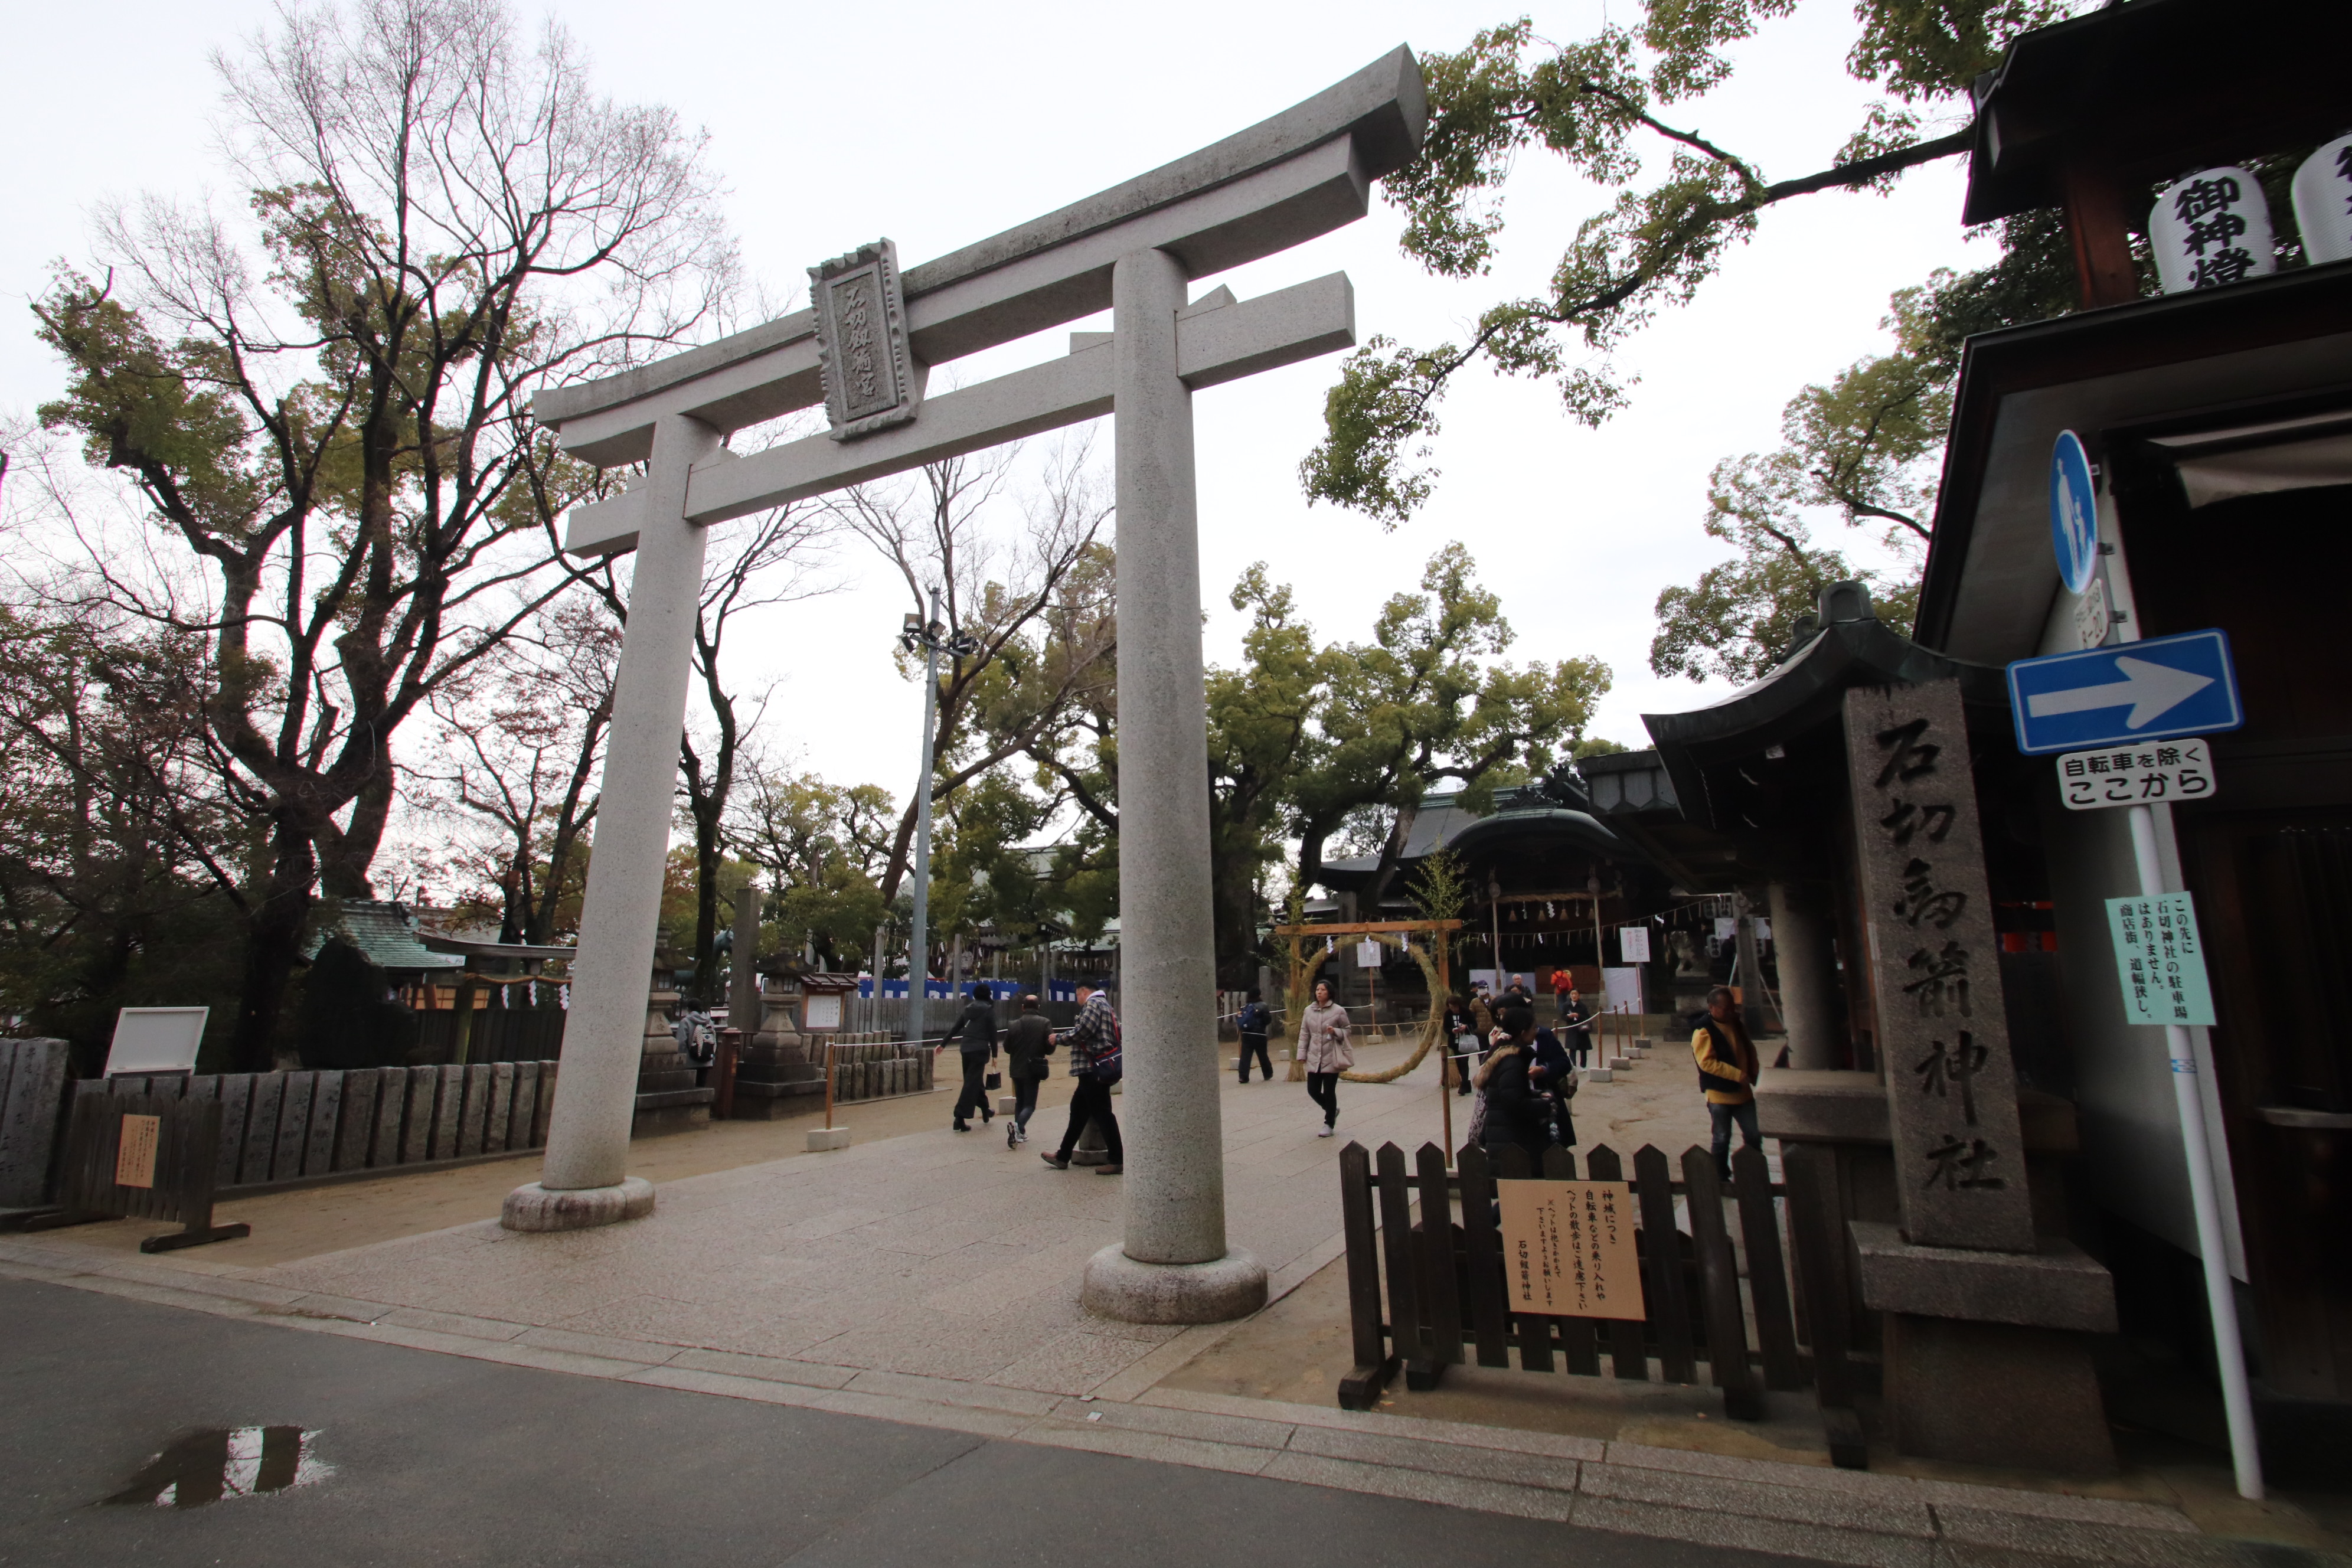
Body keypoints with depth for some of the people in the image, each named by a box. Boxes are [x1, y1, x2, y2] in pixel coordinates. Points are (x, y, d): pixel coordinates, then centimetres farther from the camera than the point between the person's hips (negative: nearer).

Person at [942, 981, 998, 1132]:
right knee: (972, 1084, -7)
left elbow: (955, 1028, 12)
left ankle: (985, 1111, 32)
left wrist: (943, 1044, 16)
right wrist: (994, 1054, 0)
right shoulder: (989, 1010, -5)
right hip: (980, 1050, -6)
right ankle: (959, 1119, -13)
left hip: (966, 1049, 6)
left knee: (975, 1081, 18)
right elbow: (992, 1033, -6)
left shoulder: (968, 1009, 12)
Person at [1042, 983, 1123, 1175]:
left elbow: (1082, 1031, -21)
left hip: (1094, 1068, -11)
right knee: (1078, 1110, 15)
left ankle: (1117, 1161, -3)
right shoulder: (1105, 1005, 21)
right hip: (1094, 1069, 11)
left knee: (1102, 1113, -7)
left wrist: (1058, 1038, -6)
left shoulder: (1094, 1003, -10)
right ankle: (1063, 1156, 22)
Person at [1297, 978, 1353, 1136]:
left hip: (1331, 1058, -4)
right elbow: (1304, 1034, 9)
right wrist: (1302, 1054, 3)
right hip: (1314, 1058, 4)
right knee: (1313, 1090, 5)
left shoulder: (1339, 1011, -6)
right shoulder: (1309, 1011, 5)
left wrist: (1336, 1032, -17)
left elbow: (1347, 1030, 3)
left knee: (1329, 1092, 1)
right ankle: (1332, 1110, 34)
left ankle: (1329, 1125, 18)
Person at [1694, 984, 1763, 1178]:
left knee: (1754, 1135, 12)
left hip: (1743, 1092, 7)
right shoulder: (1704, 1032, -17)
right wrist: (1739, 1075, -26)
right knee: (1722, 1139, 6)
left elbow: (1750, 1051, 19)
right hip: (1720, 1095, -6)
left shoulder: (1737, 1025, 7)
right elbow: (1707, 1062, -25)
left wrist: (1754, 1075, 6)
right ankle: (1721, 1177, 19)